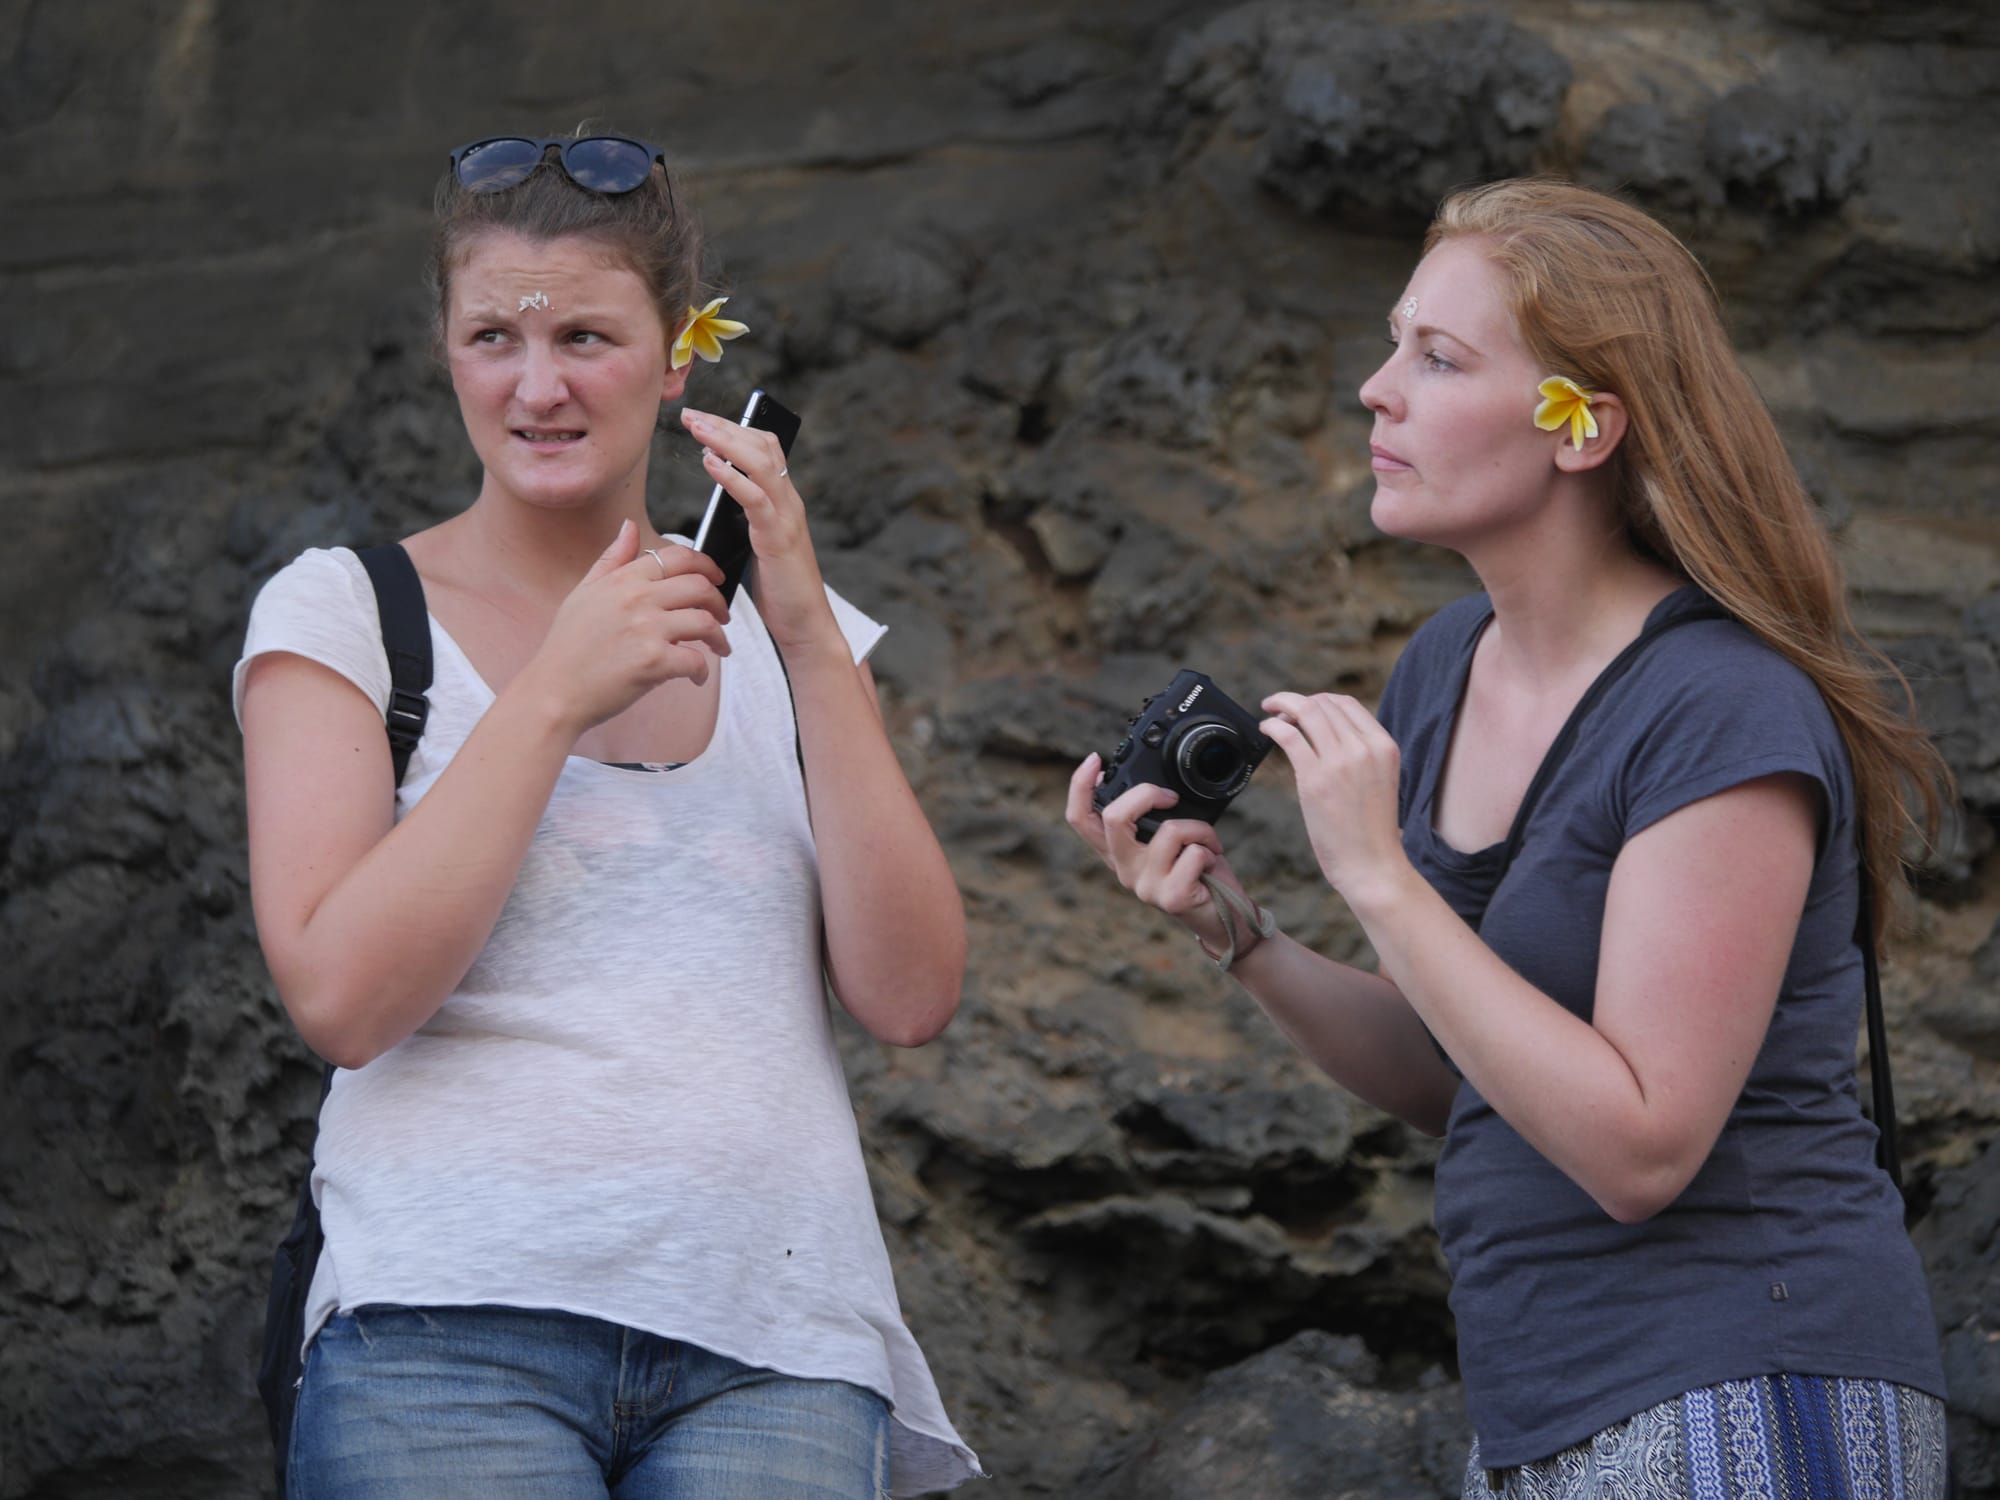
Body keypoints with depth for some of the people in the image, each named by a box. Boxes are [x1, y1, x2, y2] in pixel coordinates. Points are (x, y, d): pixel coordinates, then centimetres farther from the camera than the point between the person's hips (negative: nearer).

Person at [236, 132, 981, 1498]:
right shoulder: (340, 611, 7)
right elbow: (342, 998, -6)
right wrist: (555, 695, -8)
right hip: (453, 1323, -2)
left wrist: (809, 641, -3)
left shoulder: (785, 632, 15)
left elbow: (910, 1000, 3)